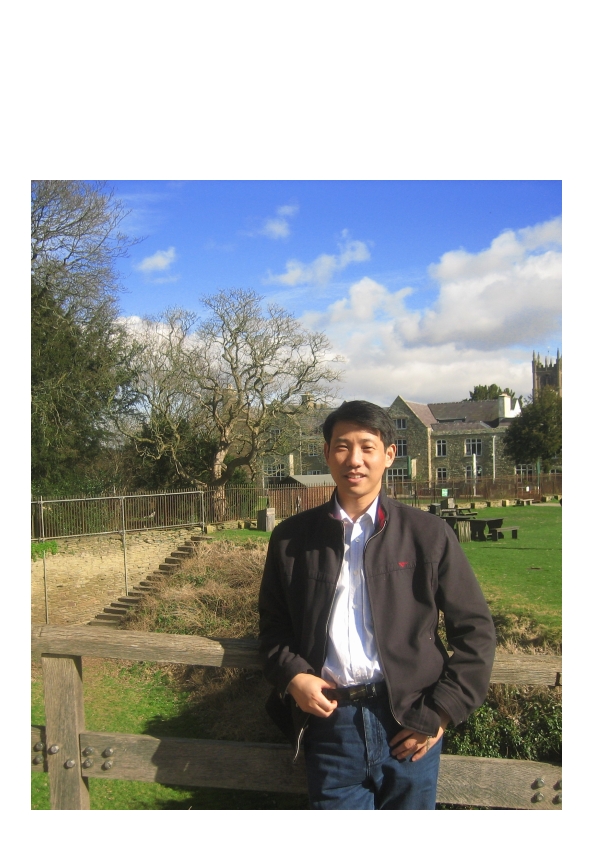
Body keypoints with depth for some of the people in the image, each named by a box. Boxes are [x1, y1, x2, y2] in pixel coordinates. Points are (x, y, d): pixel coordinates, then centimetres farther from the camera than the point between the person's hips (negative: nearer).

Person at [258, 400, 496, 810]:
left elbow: (475, 629, 1)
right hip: (329, 721, 1)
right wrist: (291, 676, -4)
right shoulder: (291, 538, 3)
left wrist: (441, 712, -4)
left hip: (409, 728, 0)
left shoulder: (429, 535, -2)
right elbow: (273, 623, 13)